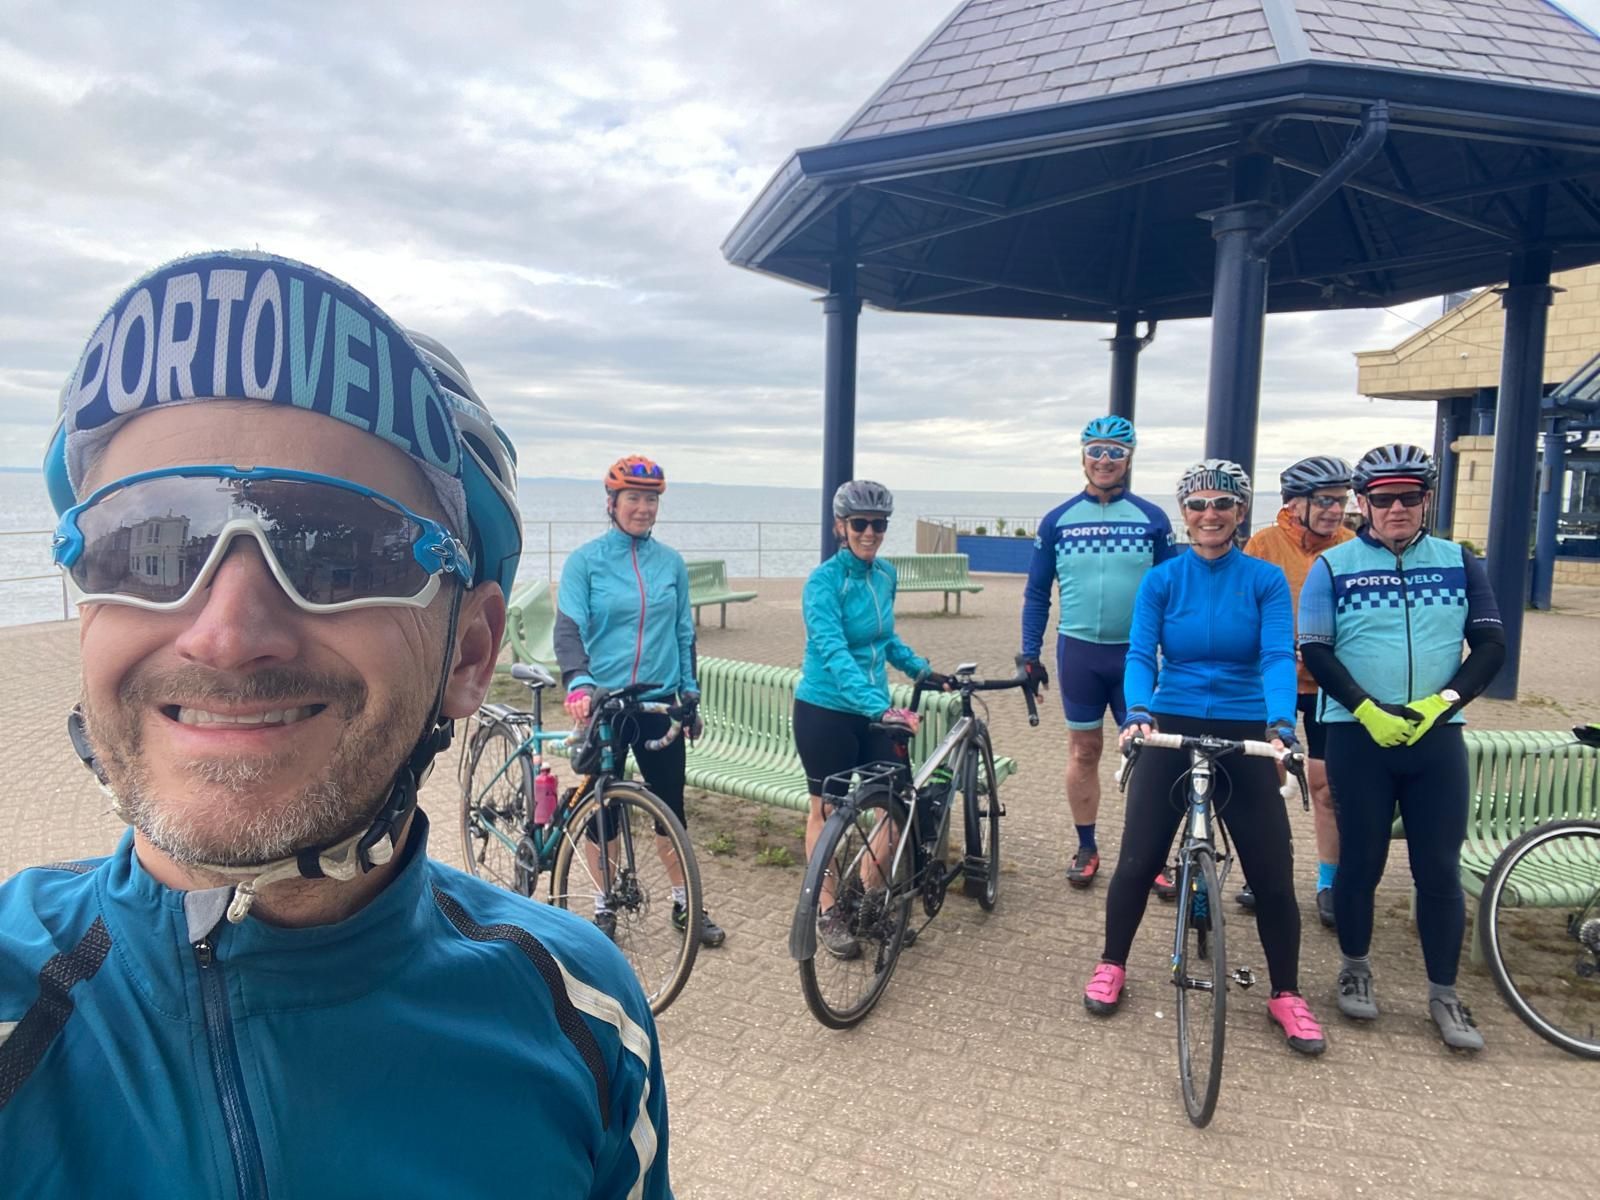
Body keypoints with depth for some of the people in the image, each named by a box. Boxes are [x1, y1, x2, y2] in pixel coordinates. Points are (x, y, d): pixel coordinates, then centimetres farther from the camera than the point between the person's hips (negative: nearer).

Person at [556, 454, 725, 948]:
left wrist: (690, 694, 10)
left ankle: (684, 904, 23)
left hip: (659, 703, 2)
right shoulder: (586, 560, -4)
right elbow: (569, 628, -13)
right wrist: (577, 683, -29)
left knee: (671, 805, 8)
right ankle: (604, 906, 26)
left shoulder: (671, 562, 5)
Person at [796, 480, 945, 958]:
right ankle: (827, 913, 23)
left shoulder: (885, 574, 4)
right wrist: (879, 706, -40)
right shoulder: (824, 580, -18)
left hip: (873, 711, 6)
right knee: (827, 810, 7)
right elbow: (834, 653, -30)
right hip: (826, 711, -6)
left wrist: (920, 668, 10)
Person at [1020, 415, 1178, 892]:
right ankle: (1086, 848, 22)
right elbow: (1037, 592, 6)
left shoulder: (1152, 519, 1)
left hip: (1136, 652, 0)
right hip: (1078, 651, 1)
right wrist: (1030, 654, 2)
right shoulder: (1058, 520, 2)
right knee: (1084, 750, 10)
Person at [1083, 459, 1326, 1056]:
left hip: (1244, 737, 0)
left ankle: (1287, 994, 24)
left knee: (1273, 872, 3)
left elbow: (1278, 656, -14)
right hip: (1171, 731, 0)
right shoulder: (1161, 580, -2)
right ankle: (1111, 966, 25)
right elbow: (1140, 655, -11)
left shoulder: (1266, 580, -2)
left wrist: (1282, 725, -32)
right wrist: (1137, 713, -30)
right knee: (1137, 860, 3)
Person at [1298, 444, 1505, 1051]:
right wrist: (1369, 710, -16)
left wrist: (1442, 702, -11)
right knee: (1361, 860, 8)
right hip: (1358, 735, -2)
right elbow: (1316, 651, -4)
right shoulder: (1333, 565, 1)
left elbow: (1490, 643, 5)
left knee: (1439, 869, 5)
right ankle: (1355, 970, 27)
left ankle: (1444, 994, 20)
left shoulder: (1459, 562, 8)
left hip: (1437, 737, 2)